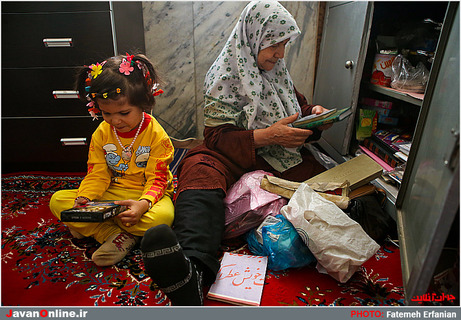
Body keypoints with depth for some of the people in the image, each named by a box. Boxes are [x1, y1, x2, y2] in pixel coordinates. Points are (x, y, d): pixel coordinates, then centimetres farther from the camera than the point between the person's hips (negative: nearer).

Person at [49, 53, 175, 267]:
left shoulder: (156, 135, -15)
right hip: (111, 194, 5)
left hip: (145, 194, -4)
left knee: (162, 216, -38)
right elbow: (97, 175, 1)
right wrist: (84, 198, -20)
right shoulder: (101, 134, -1)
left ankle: (91, 225, -17)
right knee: (58, 201, -10)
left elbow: (157, 179, -16)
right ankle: (117, 236, -22)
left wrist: (143, 203, -37)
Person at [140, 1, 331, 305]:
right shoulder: (225, 77, -3)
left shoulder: (277, 71, 15)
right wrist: (269, 135, -22)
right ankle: (191, 271, -62)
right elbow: (217, 136, -11)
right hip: (233, 155, -8)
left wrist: (314, 113, 3)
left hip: (280, 155, 9)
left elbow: (298, 104, 27)